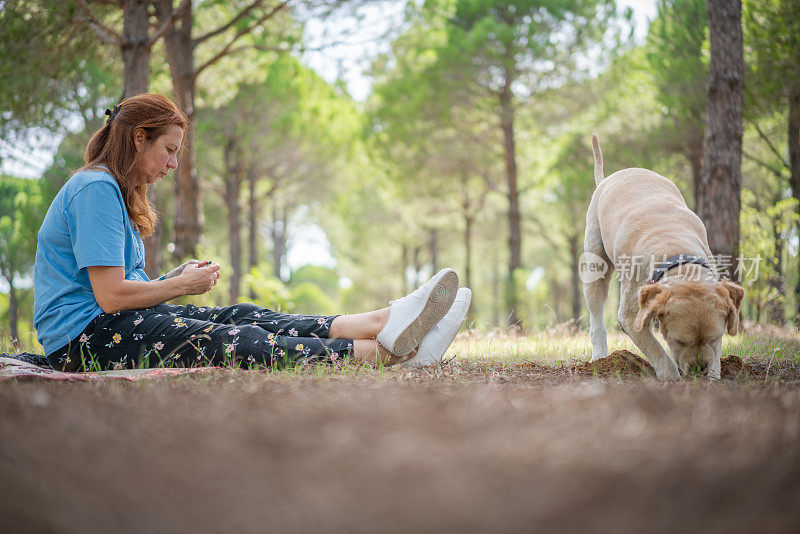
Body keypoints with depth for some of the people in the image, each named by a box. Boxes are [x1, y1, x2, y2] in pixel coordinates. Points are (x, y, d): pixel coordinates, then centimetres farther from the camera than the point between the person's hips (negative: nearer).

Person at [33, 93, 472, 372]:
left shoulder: (105, 189, 22)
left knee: (239, 317, -9)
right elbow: (110, 296, -20)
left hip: (108, 326, 10)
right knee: (234, 342, -23)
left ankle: (383, 323, -24)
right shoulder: (95, 189, -12)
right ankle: (380, 352, -33)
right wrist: (182, 285, -5)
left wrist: (169, 281, 3)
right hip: (84, 338, -10)